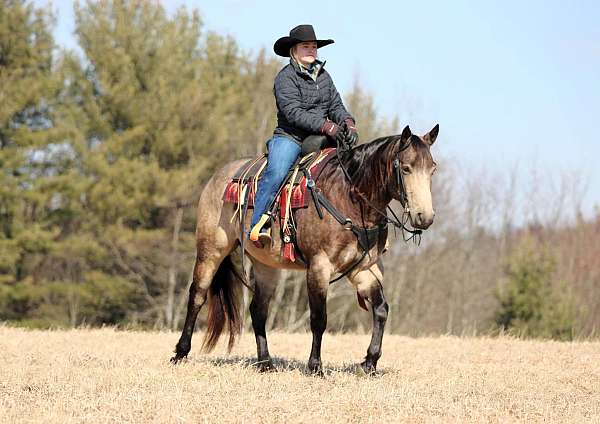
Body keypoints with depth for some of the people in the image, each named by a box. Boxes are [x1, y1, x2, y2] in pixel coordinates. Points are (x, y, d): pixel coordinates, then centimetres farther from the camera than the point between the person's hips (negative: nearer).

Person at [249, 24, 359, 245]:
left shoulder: (323, 76, 18)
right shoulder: (286, 77, -4)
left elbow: (336, 106, 16)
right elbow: (293, 112, -15)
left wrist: (348, 123, -8)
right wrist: (326, 126, -24)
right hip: (289, 137, -6)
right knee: (276, 173, -32)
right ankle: (258, 225, -31)